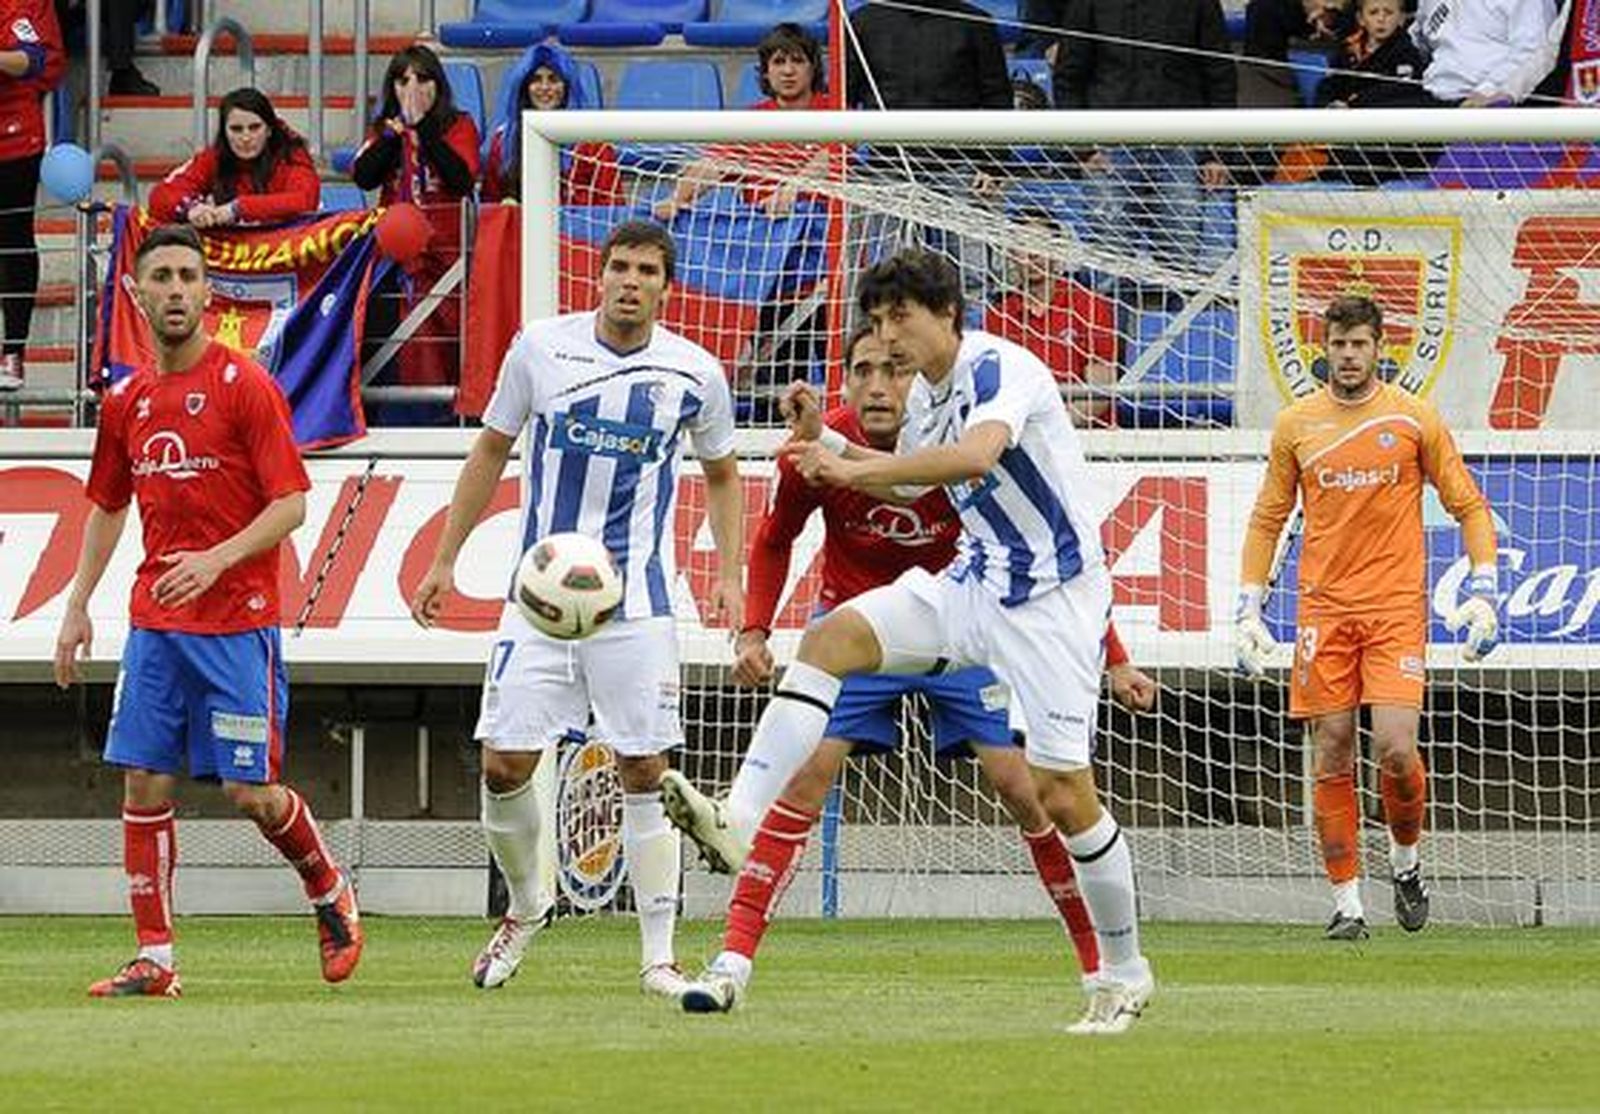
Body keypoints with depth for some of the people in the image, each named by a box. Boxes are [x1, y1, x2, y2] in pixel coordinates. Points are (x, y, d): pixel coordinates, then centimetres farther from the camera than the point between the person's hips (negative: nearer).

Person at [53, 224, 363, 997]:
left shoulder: (245, 386, -6)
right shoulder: (127, 401, 11)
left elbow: (290, 504, -10)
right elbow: (108, 508, 22)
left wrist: (217, 559, -23)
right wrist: (78, 606, 15)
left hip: (238, 621, -5)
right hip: (154, 622, 5)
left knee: (249, 790, -5)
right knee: (144, 784, -2)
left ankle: (330, 892, 22)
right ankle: (154, 959, 2)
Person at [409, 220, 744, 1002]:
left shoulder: (694, 374, 0)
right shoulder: (541, 348, 0)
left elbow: (721, 475, 16)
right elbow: (491, 452, 12)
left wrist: (728, 576, 5)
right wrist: (444, 561, 10)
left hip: (637, 604, -1)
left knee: (644, 774, -4)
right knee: (504, 765, -4)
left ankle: (659, 956, 2)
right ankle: (526, 907, 22)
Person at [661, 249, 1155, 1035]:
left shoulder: (1000, 369, -18)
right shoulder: (926, 393, 8)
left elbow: (976, 455, -39)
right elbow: (909, 483, 27)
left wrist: (855, 467, -38)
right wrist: (830, 444, 9)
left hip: (1052, 600, -8)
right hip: (973, 583, 8)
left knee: (1064, 793, -7)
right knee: (832, 636, -13)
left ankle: (1125, 974, 10)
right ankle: (738, 819, -23)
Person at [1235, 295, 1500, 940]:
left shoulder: (1414, 420, 2)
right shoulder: (1295, 426, 7)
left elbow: (1468, 506, 7)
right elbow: (1267, 520, 14)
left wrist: (1482, 591, -4)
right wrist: (1249, 609, 7)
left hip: (1397, 608, -2)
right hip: (1324, 609, 2)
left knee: (1396, 750, -14)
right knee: (1333, 760, -1)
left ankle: (1405, 862, 14)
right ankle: (1347, 904, 5)